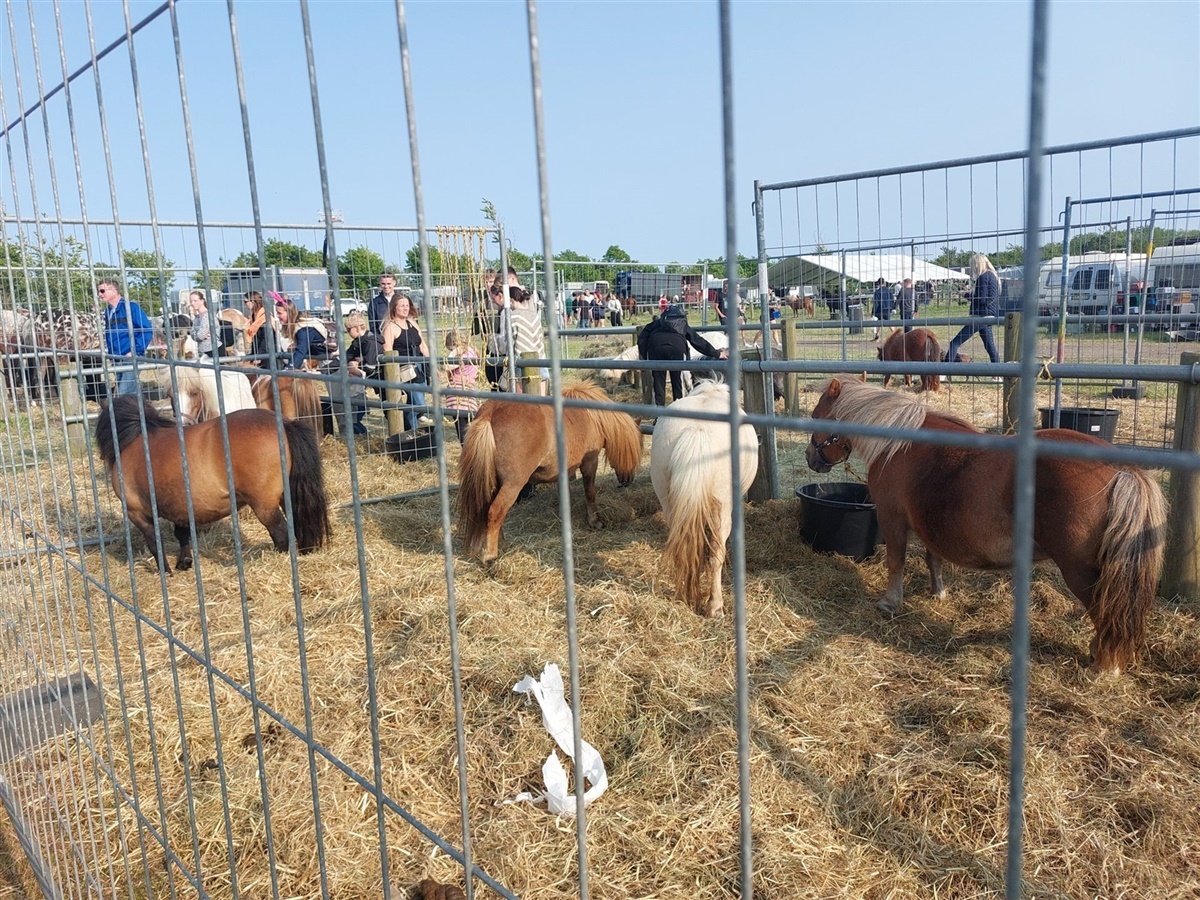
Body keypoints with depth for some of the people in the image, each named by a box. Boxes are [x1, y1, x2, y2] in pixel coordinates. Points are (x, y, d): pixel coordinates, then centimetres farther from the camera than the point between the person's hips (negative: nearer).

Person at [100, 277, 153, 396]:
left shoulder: (130, 307, -7)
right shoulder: (108, 312, 14)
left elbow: (147, 329, -13)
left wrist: (135, 351, -15)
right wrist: (110, 353, 9)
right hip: (117, 360, 7)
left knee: (123, 395, -15)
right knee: (131, 394, 10)